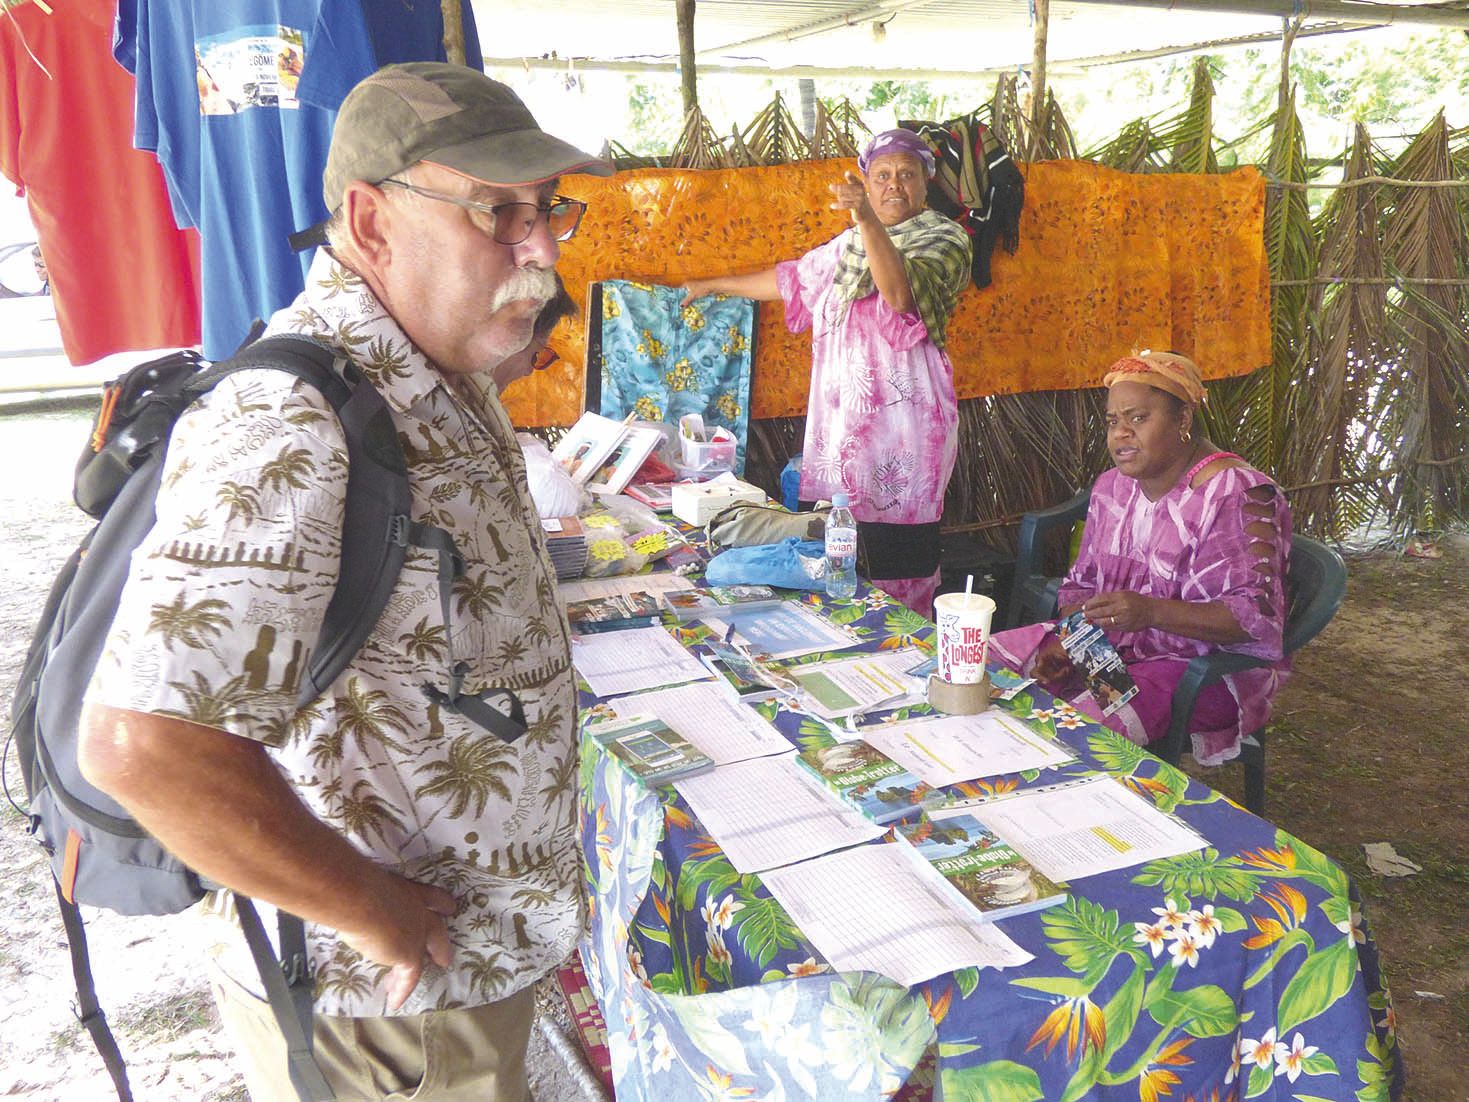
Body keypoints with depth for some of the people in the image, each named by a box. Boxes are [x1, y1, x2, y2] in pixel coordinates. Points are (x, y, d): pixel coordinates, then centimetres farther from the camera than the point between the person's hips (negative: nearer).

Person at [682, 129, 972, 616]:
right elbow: (792, 278, 33)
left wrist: (868, 221, -34)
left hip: (901, 423, -6)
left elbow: (901, 293, -22)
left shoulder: (944, 239, -1)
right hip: (843, 420, 6)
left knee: (899, 554, -8)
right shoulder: (852, 243, 20)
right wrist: (715, 285, 39)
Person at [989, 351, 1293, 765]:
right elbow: (1082, 584, 14)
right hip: (1107, 649, 8)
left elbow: (1255, 617, -23)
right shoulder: (1112, 487, 9)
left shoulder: (1235, 496, -16)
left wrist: (1151, 611, -36)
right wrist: (1065, 641, -7)